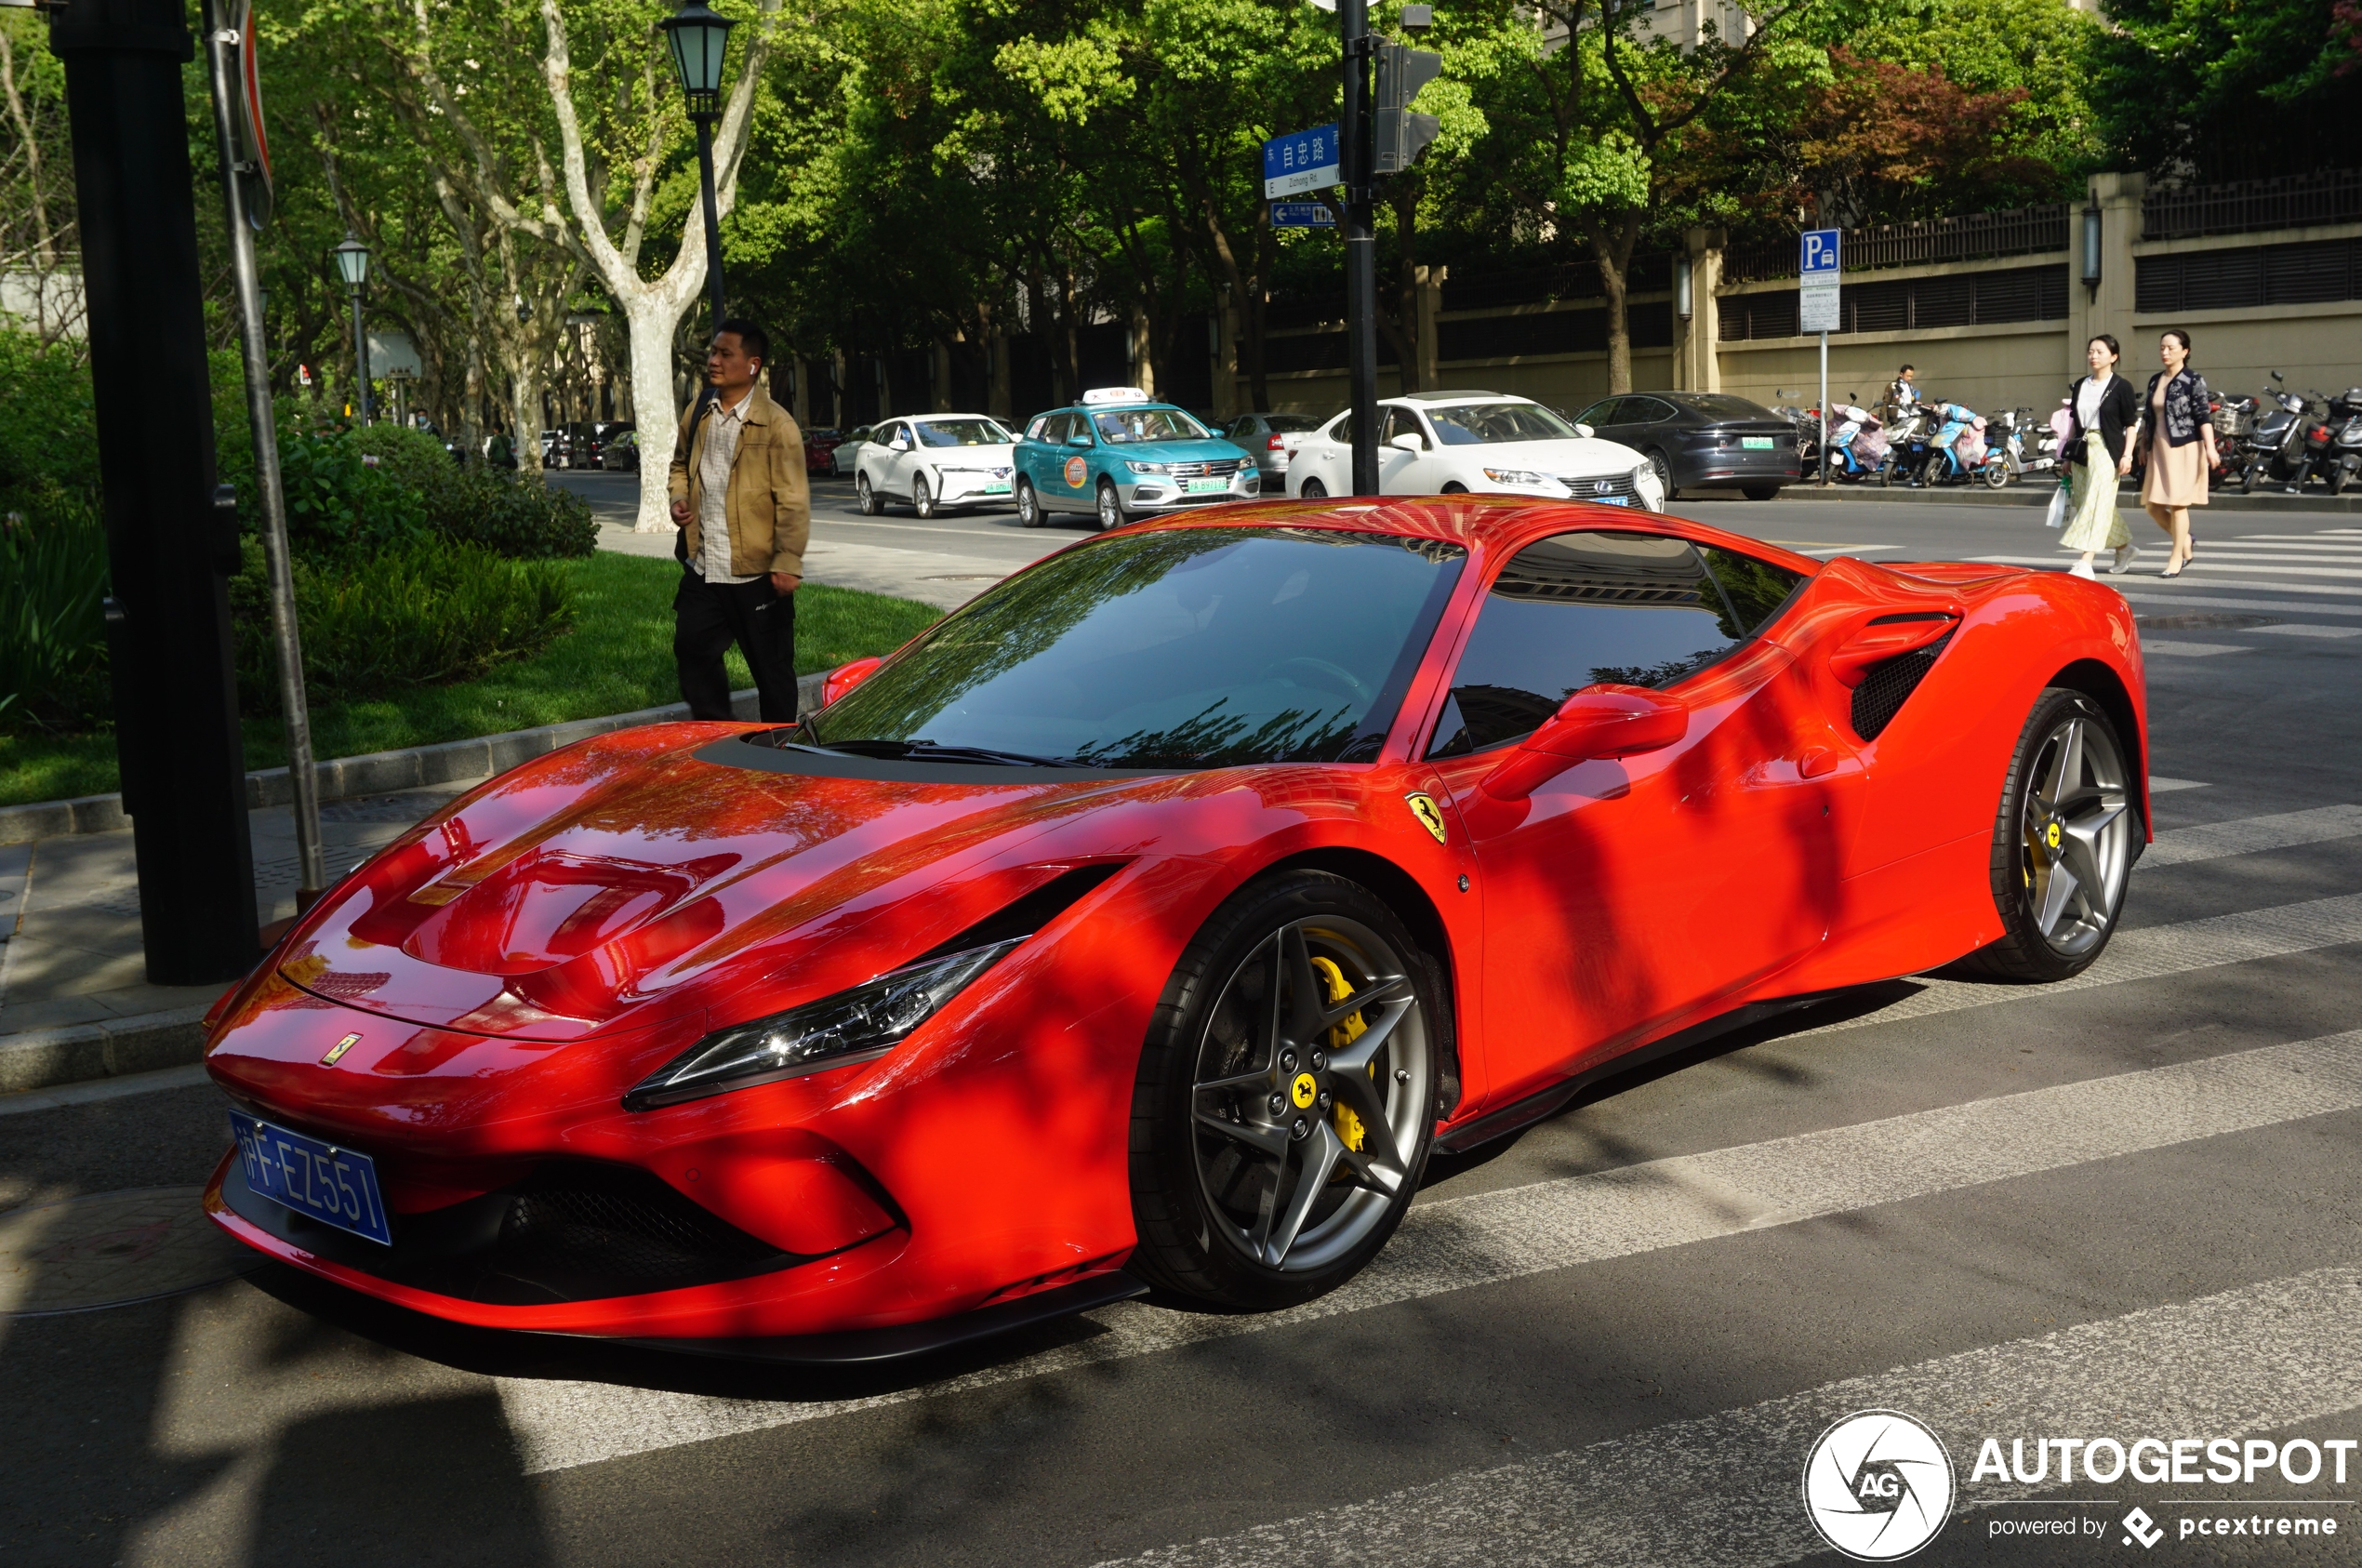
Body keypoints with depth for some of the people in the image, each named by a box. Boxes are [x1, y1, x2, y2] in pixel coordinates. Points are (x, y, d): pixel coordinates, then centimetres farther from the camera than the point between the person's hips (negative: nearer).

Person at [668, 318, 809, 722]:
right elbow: (680, 465, 27)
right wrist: (678, 498, 5)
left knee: (772, 667, 5)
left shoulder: (775, 424, -10)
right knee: (692, 652, 10)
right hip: (702, 568, 6)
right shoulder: (697, 415, 10)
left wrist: (788, 563, -17)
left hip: (756, 572, -6)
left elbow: (793, 499, -12)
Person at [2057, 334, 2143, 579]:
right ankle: (2124, 547, 32)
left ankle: (2086, 563, -19)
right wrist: (2067, 453, 15)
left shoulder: (2121, 387, -4)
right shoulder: (2080, 386, 13)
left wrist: (2127, 454, -12)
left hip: (2107, 450, -7)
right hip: (2082, 449, 7)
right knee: (2085, 502, 12)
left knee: (2098, 503, -13)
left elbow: (2131, 423, -4)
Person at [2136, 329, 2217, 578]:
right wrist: (2143, 445, 19)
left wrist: (2210, 447, -18)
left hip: (2184, 447, -6)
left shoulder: (2194, 380, -6)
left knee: (2178, 503, -3)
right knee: (2153, 506, 5)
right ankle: (2184, 541, 28)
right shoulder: (2155, 381, 13)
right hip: (2159, 449, 6)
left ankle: (2177, 557, 8)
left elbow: (2204, 416, -11)